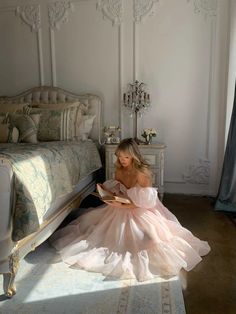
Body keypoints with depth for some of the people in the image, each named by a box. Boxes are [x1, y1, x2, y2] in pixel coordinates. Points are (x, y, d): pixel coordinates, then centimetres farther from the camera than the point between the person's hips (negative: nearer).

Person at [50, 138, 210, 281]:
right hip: (121, 208, 6)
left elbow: (143, 202, -24)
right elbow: (115, 189, 9)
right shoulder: (119, 170, -5)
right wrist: (106, 191, -14)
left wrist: (122, 206, -31)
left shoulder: (142, 173, -24)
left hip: (141, 211, -6)